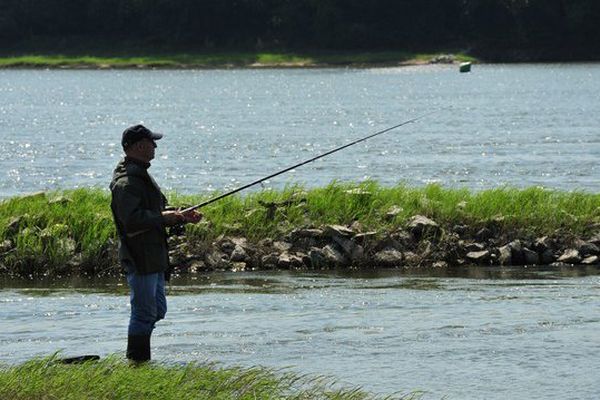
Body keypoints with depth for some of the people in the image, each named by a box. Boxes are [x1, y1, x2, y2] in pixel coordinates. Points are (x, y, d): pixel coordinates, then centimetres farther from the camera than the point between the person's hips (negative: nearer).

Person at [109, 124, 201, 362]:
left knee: (157, 310, 16)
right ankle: (138, 361, -2)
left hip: (154, 257, 11)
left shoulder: (141, 175, 19)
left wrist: (182, 217, 13)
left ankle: (137, 358, 23)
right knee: (144, 312, -7)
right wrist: (163, 218, -19)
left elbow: (155, 211, 27)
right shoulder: (126, 182, -17)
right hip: (139, 257, -11)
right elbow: (132, 219, -27)